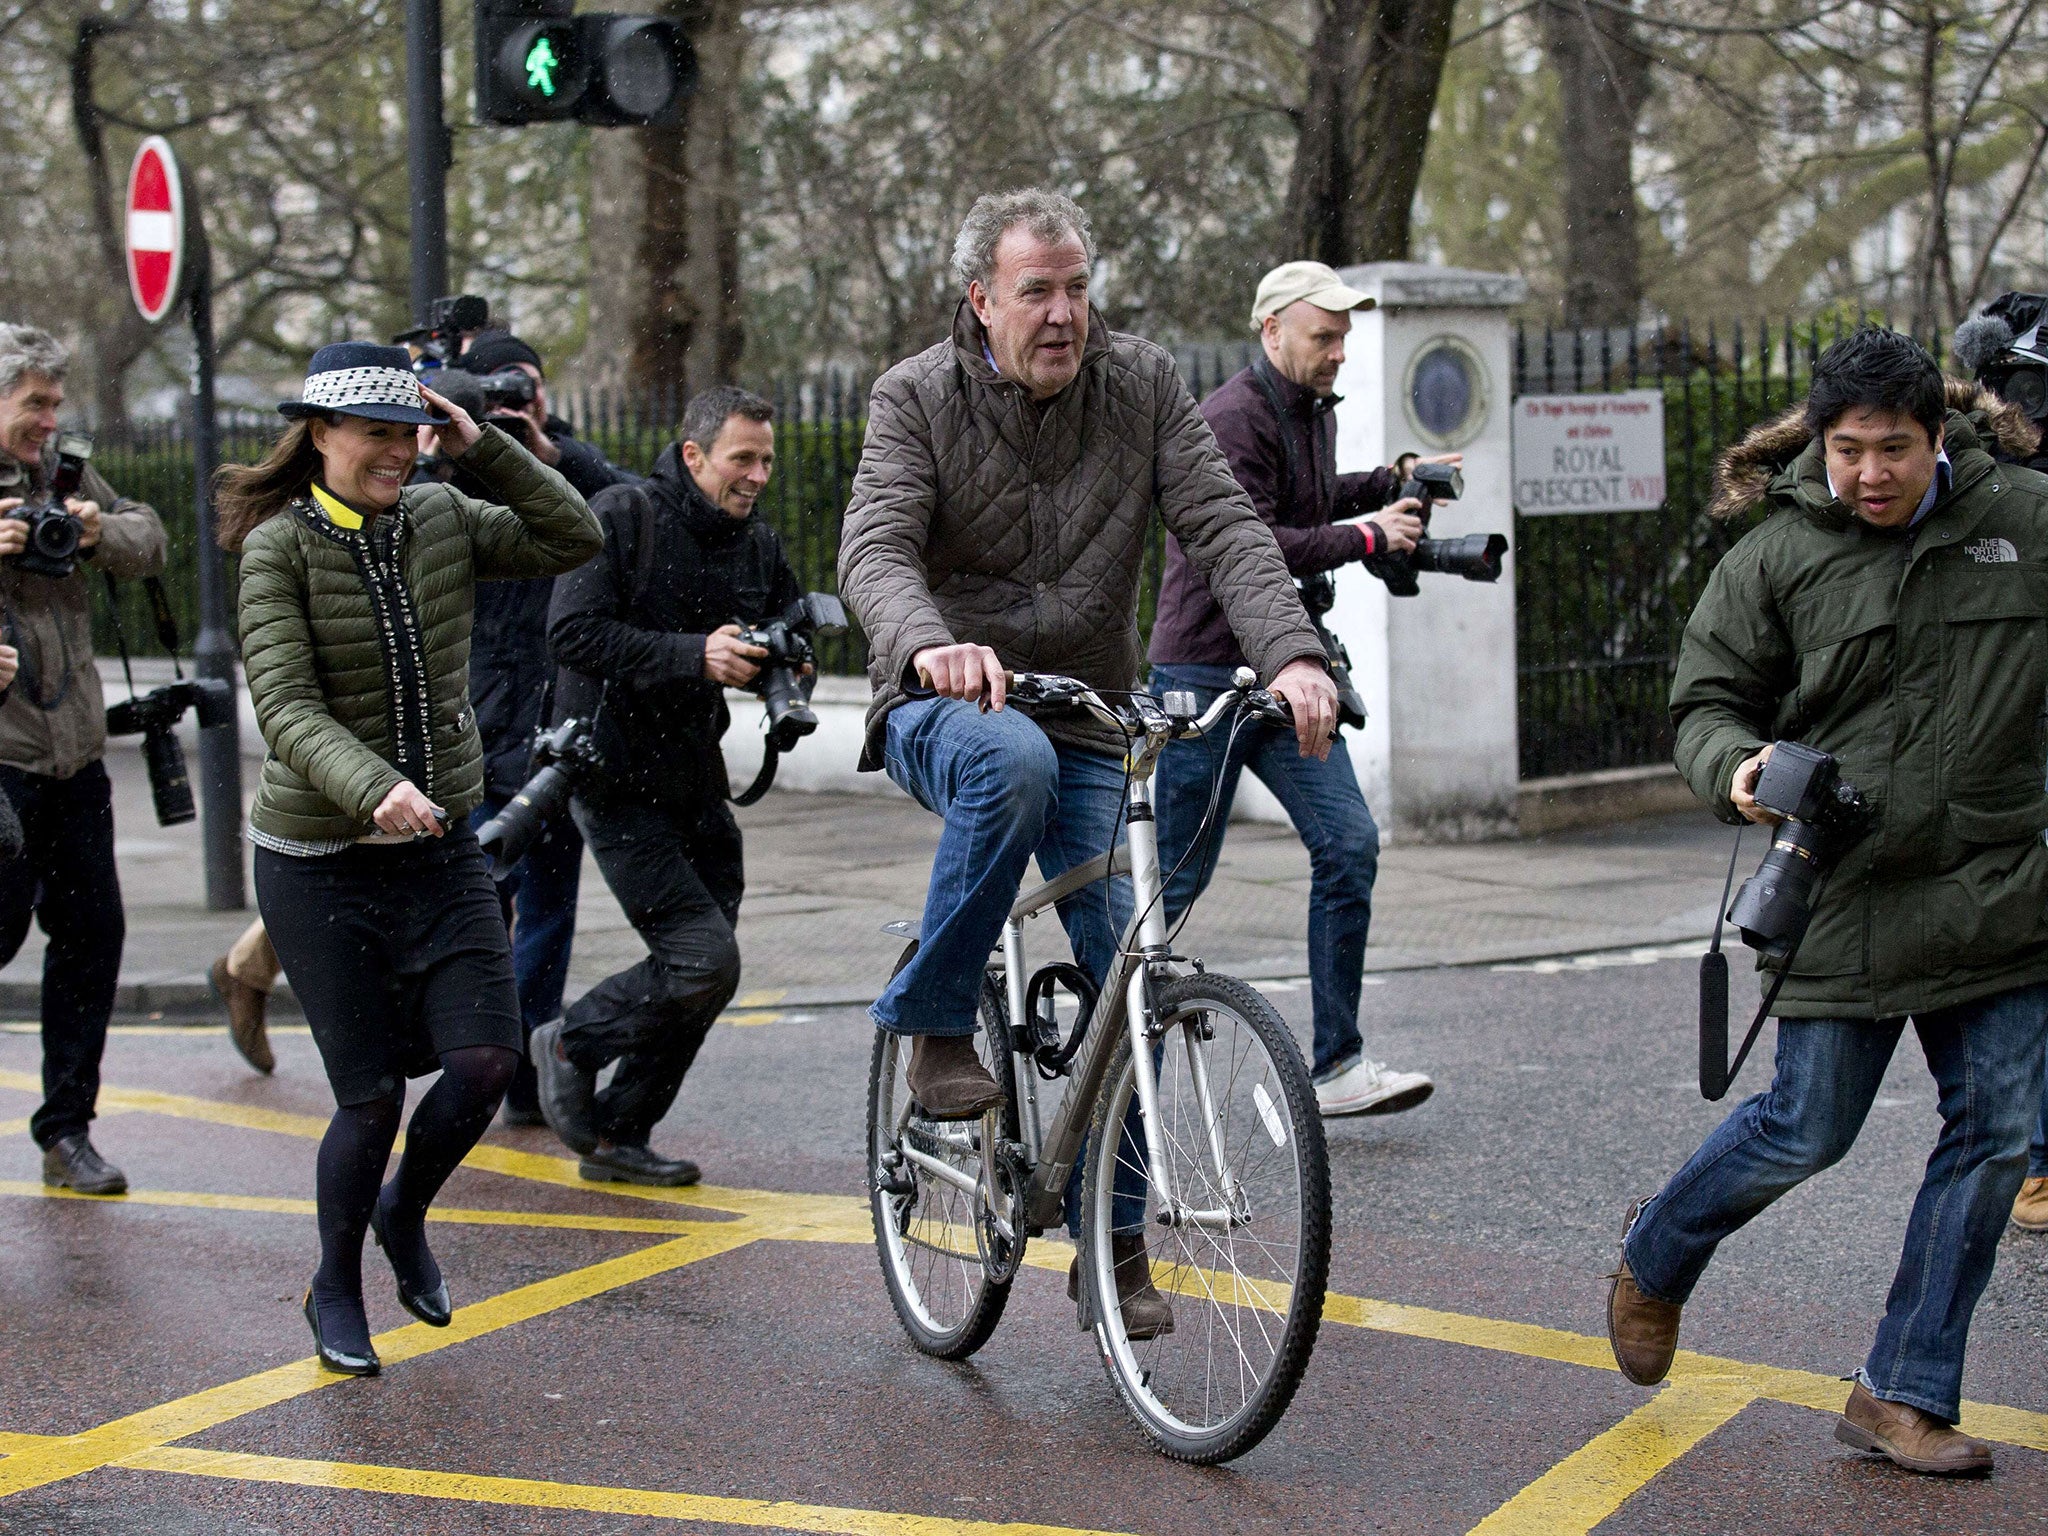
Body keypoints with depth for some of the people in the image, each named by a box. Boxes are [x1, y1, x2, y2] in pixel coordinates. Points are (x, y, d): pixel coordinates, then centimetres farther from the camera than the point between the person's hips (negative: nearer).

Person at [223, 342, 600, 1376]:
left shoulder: (441, 522, 5)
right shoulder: (279, 550, -10)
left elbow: (573, 541, 2)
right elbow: (287, 707, -21)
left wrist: (483, 448, -7)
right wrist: (373, 788, -38)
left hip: (441, 848, 4)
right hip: (318, 862, -4)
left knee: (485, 1058, -10)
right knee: (372, 1094, -4)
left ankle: (405, 1215, 22)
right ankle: (335, 1287, 23)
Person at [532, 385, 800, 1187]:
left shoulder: (759, 544, 8)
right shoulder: (623, 517, -11)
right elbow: (572, 632, -20)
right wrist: (692, 656, -27)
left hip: (695, 782, 7)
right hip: (618, 780, -7)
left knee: (703, 977, 7)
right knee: (705, 960, -15)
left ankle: (618, 1136, 21)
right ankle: (571, 1044, 9)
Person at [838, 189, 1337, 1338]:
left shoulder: (1143, 385, -1)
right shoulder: (918, 398, -8)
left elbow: (1226, 529, -8)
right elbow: (876, 551, -21)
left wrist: (1294, 654, -27)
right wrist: (930, 643, -44)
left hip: (1091, 725, 3)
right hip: (945, 709, -3)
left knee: (1128, 964, -7)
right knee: (1014, 762, -39)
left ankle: (1114, 1242, 8)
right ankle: (934, 1021, -19)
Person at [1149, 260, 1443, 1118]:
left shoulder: (1315, 411, 14)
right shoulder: (1233, 419, -16)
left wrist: (1391, 483, 18)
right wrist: (1368, 537, -18)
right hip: (1204, 674, -8)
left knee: (1349, 844, -4)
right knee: (1176, 877, -1)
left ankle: (1335, 1068, -1)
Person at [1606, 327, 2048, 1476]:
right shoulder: (1775, 560, -2)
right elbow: (1707, 700, 3)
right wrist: (1737, 768, -18)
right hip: (1843, 896, -3)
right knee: (1808, 1131, 0)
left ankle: (1904, 1395, 13)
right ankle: (1656, 1257, 31)